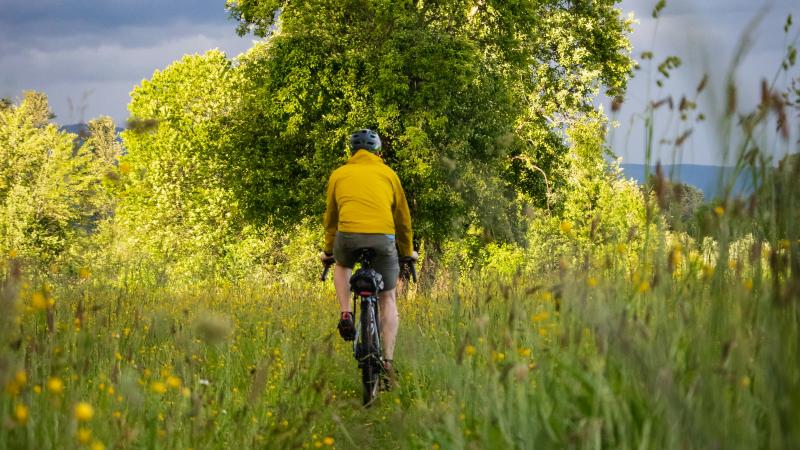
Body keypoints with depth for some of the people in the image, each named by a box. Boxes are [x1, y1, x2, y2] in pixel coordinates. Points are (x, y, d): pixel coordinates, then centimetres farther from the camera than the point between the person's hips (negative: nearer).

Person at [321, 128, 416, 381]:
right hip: (384, 237, 0)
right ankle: (388, 361, 5)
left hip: (348, 236, 0)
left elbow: (331, 216, 30)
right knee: (388, 299, 16)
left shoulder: (339, 174, 21)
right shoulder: (388, 174, 20)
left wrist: (328, 250, 44)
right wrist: (407, 251, 40)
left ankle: (345, 315, 13)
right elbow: (403, 216, 27)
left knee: (341, 265, 36)